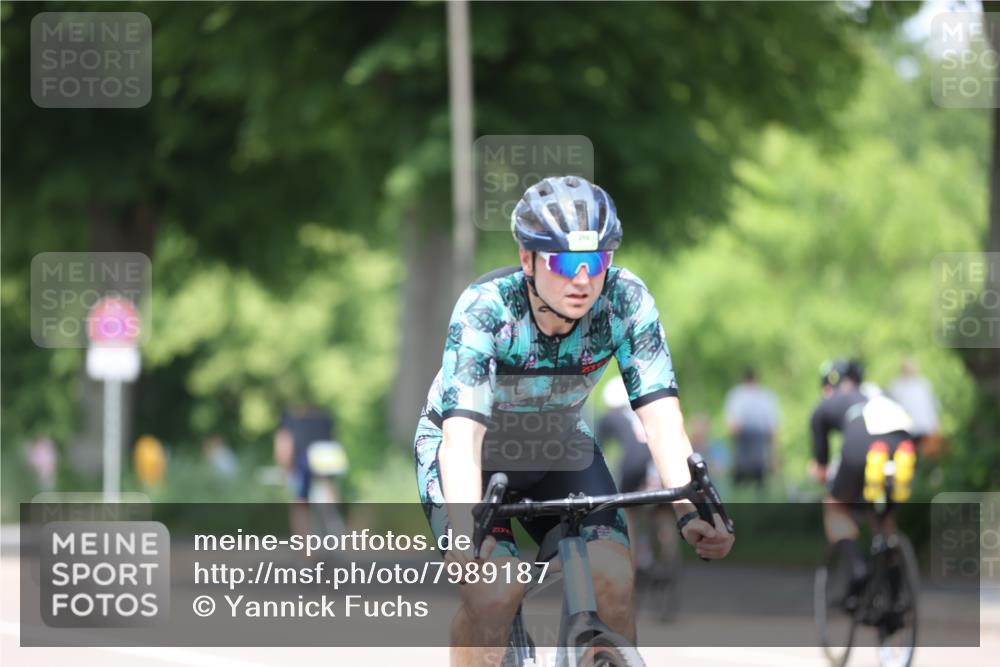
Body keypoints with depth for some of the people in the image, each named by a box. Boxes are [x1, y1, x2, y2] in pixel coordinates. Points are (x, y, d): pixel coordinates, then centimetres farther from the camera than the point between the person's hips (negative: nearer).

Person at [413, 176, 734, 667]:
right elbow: (463, 430, -42)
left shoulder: (626, 302, -24)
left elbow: (659, 413, -30)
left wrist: (691, 510, -46)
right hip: (472, 455, -3)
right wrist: (465, 530, -58)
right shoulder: (484, 308, -32)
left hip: (559, 453, 3)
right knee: (493, 592, -26)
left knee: (613, 582, -19)